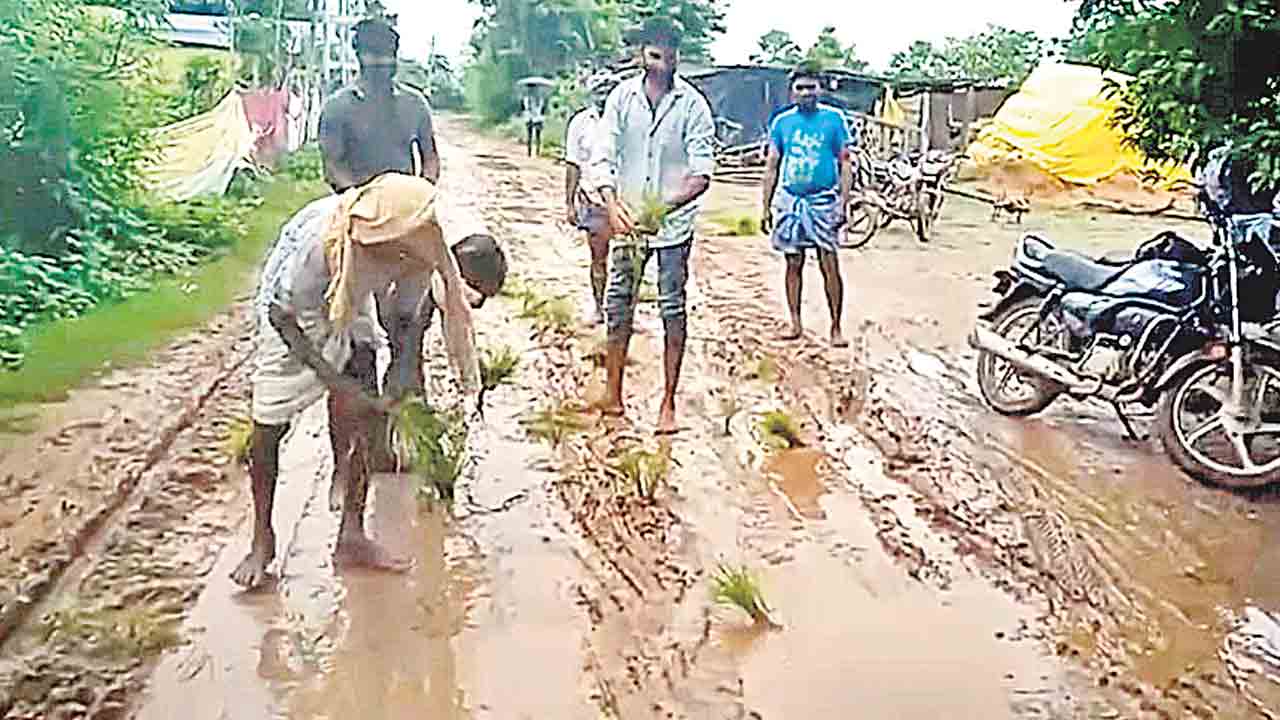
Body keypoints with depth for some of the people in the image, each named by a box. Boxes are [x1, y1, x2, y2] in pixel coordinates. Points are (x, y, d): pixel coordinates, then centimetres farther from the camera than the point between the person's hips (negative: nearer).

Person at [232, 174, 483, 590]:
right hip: (291, 313, -3)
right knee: (268, 426, -4)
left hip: (352, 311, 4)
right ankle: (262, 541, 15)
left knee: (363, 419, -6)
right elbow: (281, 317, -26)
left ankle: (351, 537, 7)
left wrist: (401, 393, -19)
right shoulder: (315, 239, -41)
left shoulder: (416, 252, -28)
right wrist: (341, 386, -29)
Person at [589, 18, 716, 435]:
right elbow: (602, 156, -4)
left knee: (673, 311, 2)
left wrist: (668, 205, -28)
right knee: (618, 307, 6)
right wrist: (612, 203, -22)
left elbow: (703, 171, -11)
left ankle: (668, 404, 12)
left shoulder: (693, 105, -6)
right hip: (628, 220, 2)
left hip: (674, 224, -2)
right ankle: (613, 396, 19)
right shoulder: (621, 97, 0)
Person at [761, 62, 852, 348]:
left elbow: (845, 164, 0)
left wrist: (843, 202, -9)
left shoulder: (833, 118, -1)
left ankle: (836, 327, 4)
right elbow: (771, 167, 8)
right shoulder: (782, 121, 5)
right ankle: (795, 324, 19)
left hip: (823, 201, -2)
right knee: (794, 264, 8)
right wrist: (765, 207, 4)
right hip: (789, 199, 3)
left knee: (830, 265, -5)